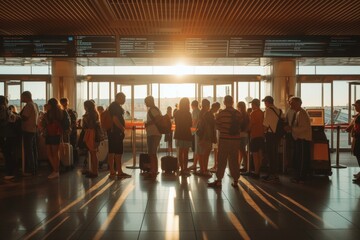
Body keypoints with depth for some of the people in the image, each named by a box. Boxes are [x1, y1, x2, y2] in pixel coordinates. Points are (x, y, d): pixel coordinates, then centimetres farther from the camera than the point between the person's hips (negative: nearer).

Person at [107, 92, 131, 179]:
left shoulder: (113, 106, 20)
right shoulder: (115, 106, -12)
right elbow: (115, 119, -22)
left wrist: (122, 128, 19)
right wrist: (122, 128, -12)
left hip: (112, 132, 10)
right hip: (116, 132, -10)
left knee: (112, 152, 9)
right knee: (118, 152, -7)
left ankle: (112, 172, 13)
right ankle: (119, 172, -4)